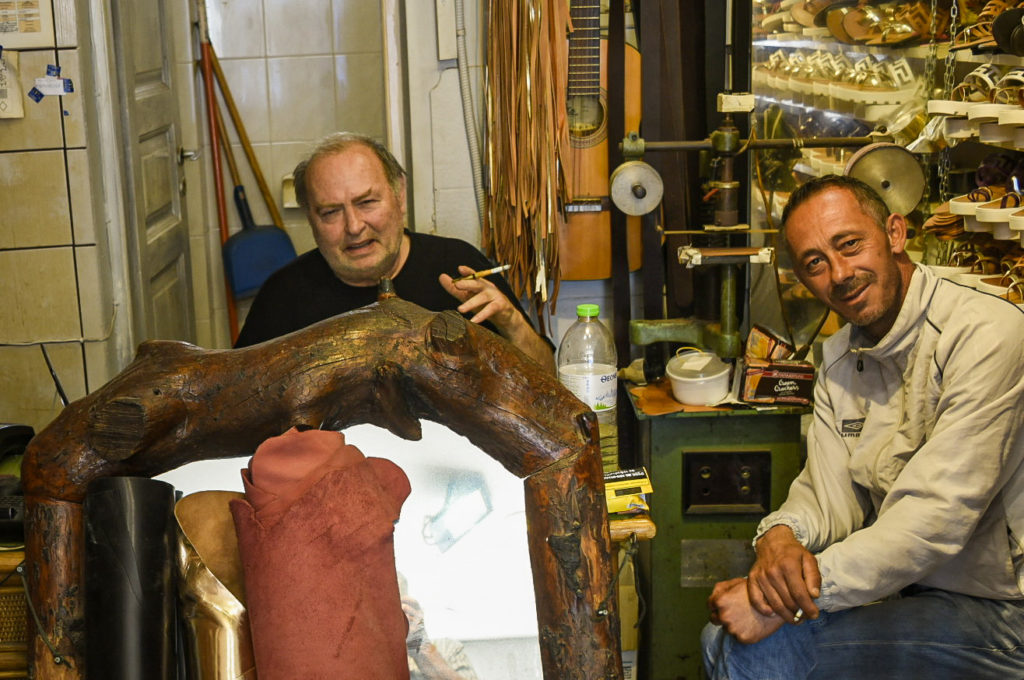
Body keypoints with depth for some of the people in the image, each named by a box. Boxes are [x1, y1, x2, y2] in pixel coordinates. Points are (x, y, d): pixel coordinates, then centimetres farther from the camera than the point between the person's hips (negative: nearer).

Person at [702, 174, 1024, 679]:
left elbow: (936, 518, -28)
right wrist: (780, 536, -21)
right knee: (724, 633, 2)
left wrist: (792, 600, -29)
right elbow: (827, 495, 3)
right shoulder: (839, 359, 8)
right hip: (899, 586, 7)